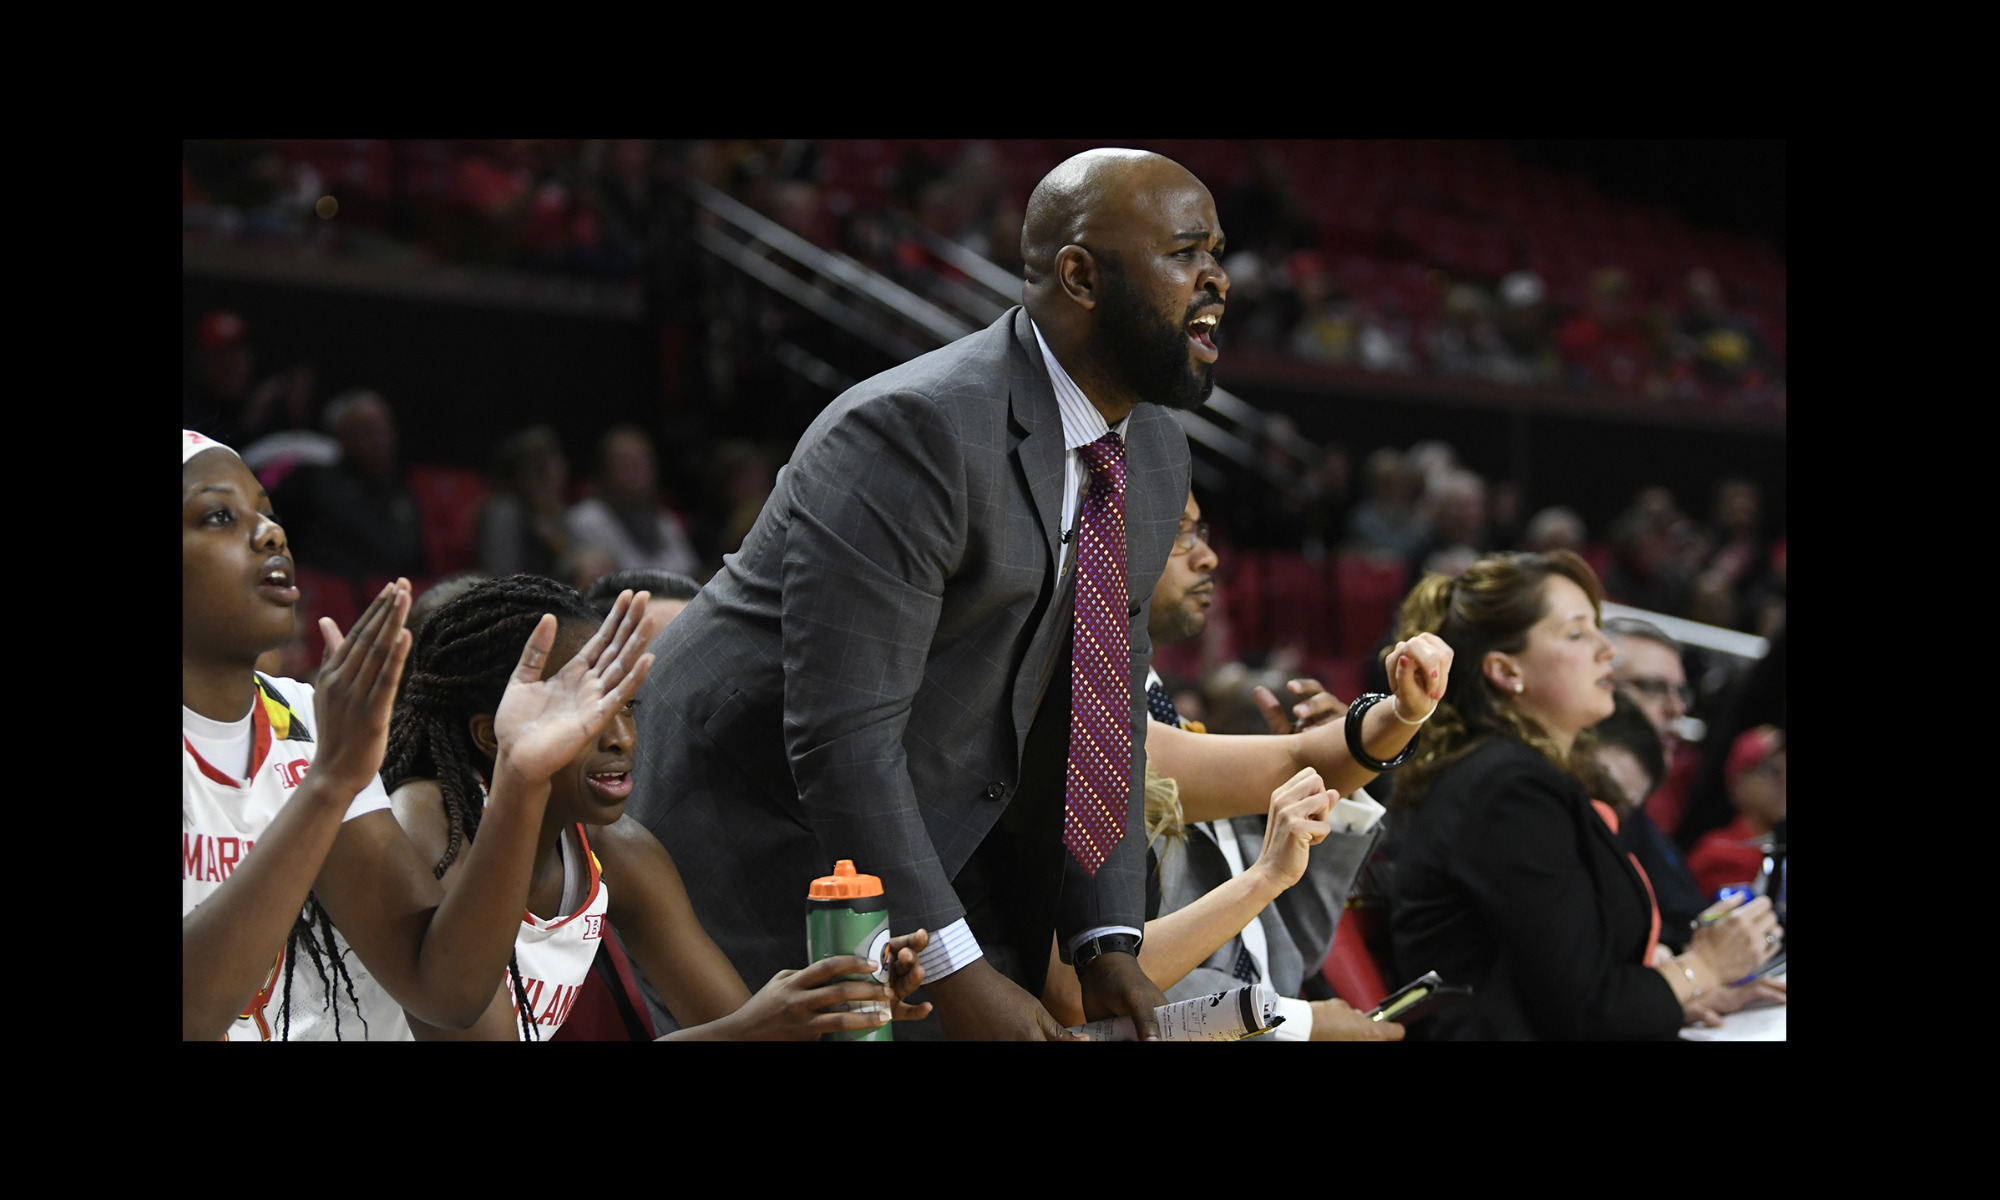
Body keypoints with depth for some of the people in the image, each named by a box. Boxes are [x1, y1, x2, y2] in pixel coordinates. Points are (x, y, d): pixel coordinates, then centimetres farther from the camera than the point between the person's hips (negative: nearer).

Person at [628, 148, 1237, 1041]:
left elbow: (1102, 710, 8)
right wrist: (955, 970, -27)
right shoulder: (916, 432, -25)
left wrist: (1109, 942, -2)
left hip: (952, 849, 8)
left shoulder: (1155, 456, 4)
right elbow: (842, 735, -27)